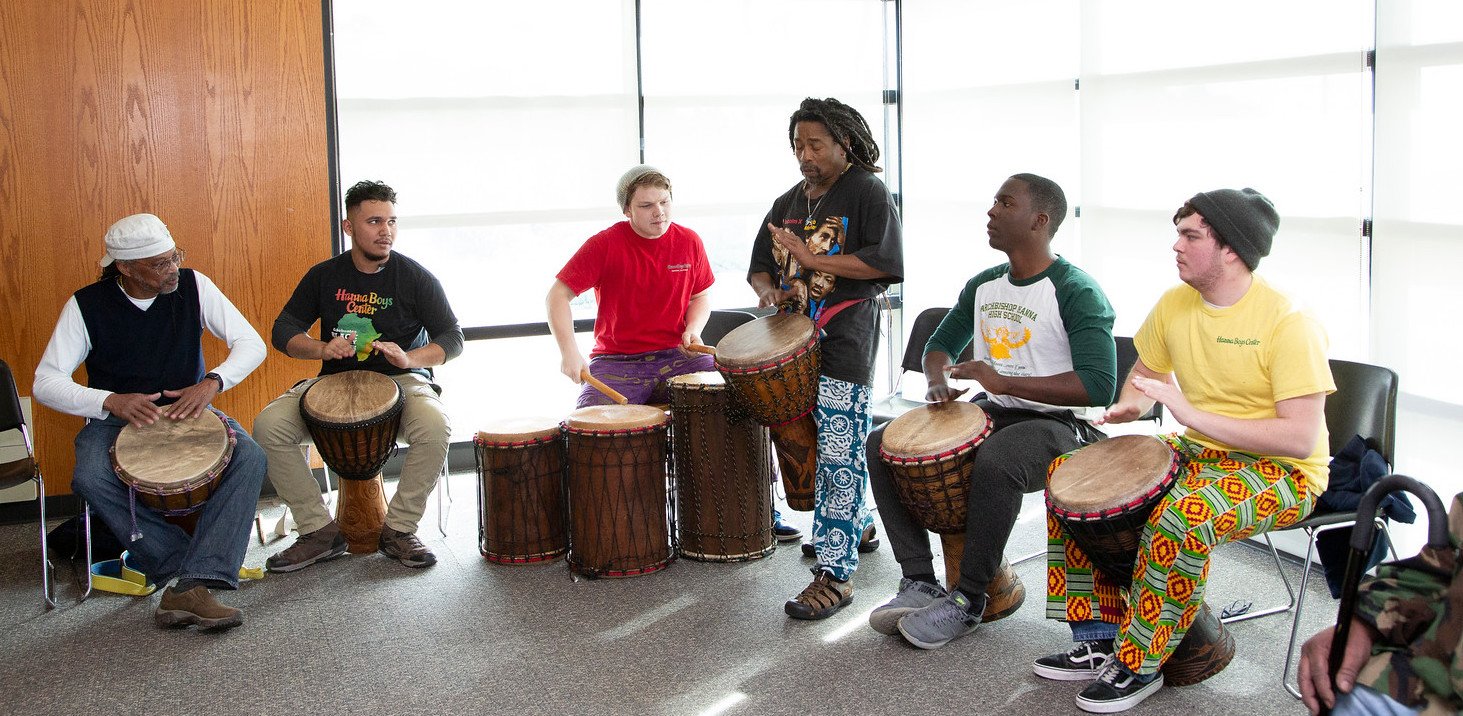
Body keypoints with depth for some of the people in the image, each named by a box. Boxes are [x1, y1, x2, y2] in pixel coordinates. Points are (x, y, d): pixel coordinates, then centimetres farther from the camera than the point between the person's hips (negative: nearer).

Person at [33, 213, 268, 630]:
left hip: (188, 410, 1)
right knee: (90, 479, -34)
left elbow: (251, 343, -6)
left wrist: (212, 382, -25)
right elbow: (46, 383, -11)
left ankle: (188, 587, -36)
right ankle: (189, 568, -23)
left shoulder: (193, 286, -5)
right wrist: (110, 401, -28)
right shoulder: (87, 305, -9)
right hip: (116, 420, -1)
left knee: (250, 458, -29)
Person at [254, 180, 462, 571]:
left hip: (401, 379, -2)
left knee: (435, 426, -35)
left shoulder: (415, 277, -4)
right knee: (268, 425, -22)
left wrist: (409, 358, -24)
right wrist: (322, 349, -15)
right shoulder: (324, 275, 4)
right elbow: (283, 330, 6)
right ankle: (319, 532, -10)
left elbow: (452, 339, -4)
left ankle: (399, 530, -14)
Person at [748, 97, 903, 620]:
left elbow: (884, 262, -14)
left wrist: (811, 259, -17)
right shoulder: (787, 204, 17)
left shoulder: (867, 193, -3)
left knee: (838, 458, -10)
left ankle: (834, 575, -8)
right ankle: (858, 525, 38)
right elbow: (760, 266, 21)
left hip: (844, 347, -7)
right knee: (811, 450, 15)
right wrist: (770, 291, -2)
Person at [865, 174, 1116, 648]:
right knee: (883, 444, -5)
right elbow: (940, 344, 22)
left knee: (995, 463, -39)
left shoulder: (1077, 293, -15)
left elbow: (1098, 386, -25)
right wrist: (939, 380, -3)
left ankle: (968, 600, -21)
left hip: (1061, 425, -8)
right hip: (992, 414, 8)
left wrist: (1005, 382, -29)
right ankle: (919, 583, -5)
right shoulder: (983, 285, 9)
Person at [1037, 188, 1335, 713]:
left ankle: (1139, 665, -15)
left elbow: (1302, 439, -26)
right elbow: (1145, 373, 19)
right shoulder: (1174, 304, 0)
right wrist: (1132, 404, -5)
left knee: (1181, 516, -36)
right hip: (1197, 452, 8)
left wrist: (1194, 415, -30)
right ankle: (1102, 636, 2)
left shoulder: (1288, 321, -20)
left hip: (1282, 472, -8)